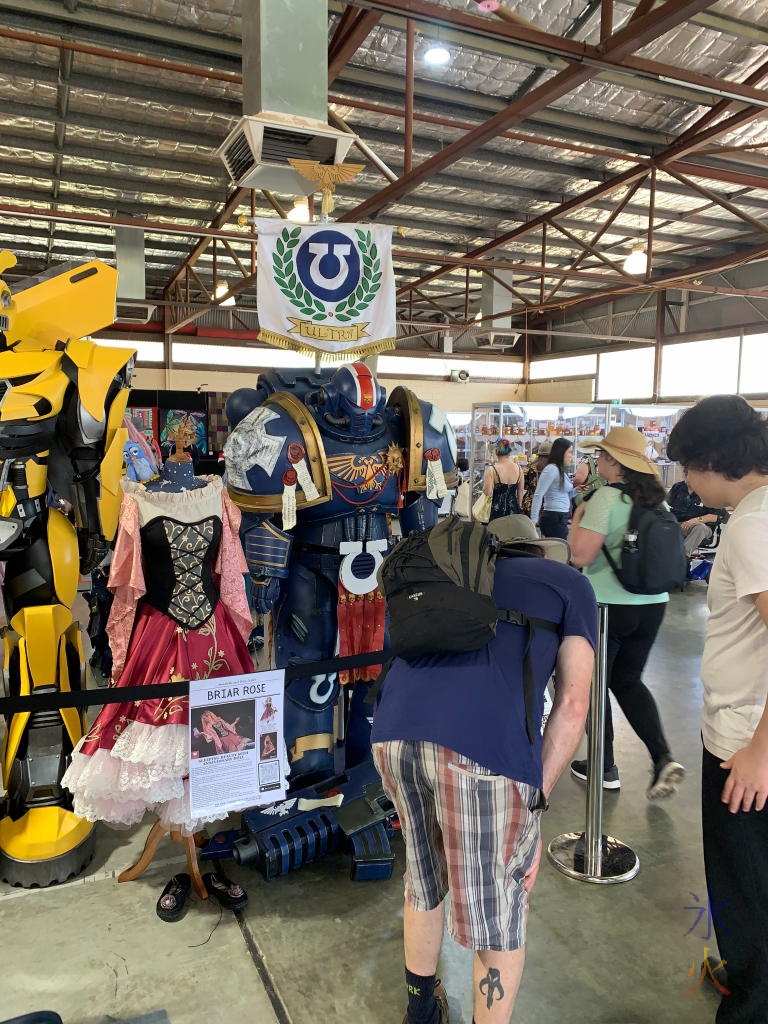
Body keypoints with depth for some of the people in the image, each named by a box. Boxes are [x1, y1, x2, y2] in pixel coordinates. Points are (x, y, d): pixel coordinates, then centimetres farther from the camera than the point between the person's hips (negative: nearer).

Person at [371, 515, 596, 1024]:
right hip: (485, 748, -5)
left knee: (424, 883, 30)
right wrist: (537, 799, 10)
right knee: (499, 916, 18)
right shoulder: (571, 584, 21)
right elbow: (573, 703, 8)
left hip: (395, 731, 6)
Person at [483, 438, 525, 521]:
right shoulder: (518, 468, 3)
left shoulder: (492, 470, -11)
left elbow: (487, 491, -17)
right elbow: (521, 491, 11)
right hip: (513, 509, 4)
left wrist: (484, 482, 3)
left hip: (497, 509, -4)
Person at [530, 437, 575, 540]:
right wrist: (534, 520, -22)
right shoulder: (551, 469, -12)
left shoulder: (561, 471, 16)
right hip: (554, 519, -9)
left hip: (560, 519, 9)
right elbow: (538, 495, -18)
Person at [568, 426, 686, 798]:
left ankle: (604, 767, 21)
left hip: (608, 606, -7)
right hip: (653, 604, 7)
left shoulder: (607, 497, -16)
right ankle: (663, 758, 7)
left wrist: (578, 516, -5)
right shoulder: (657, 498, 5)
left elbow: (580, 555, -21)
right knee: (628, 681, 20)